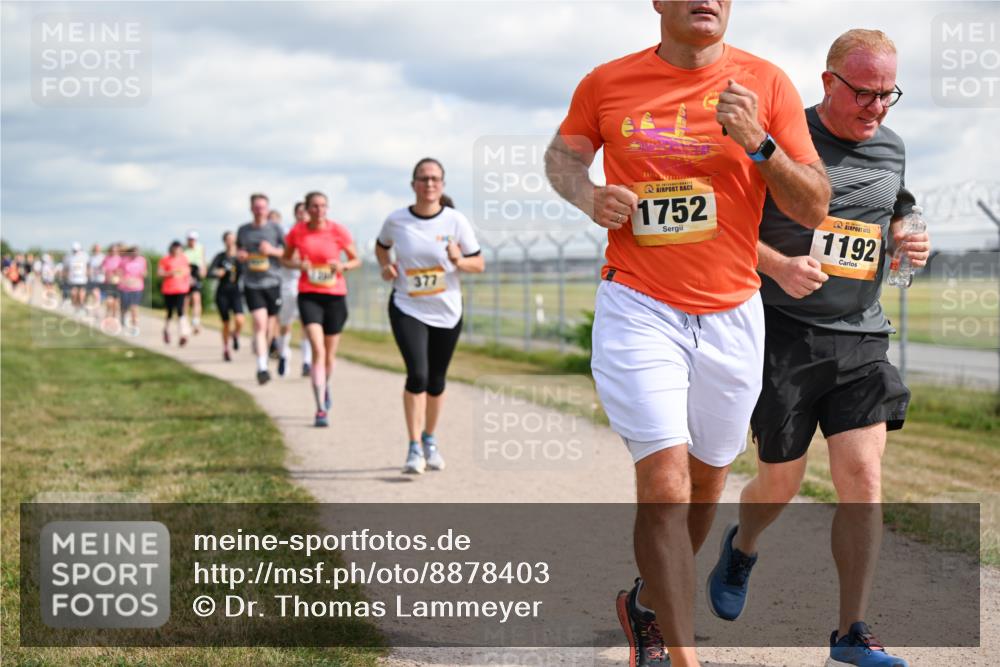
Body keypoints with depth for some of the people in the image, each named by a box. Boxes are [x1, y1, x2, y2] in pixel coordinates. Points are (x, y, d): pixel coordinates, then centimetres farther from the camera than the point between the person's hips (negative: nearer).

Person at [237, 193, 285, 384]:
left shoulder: (275, 229, 3)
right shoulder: (243, 230, 8)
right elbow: (238, 249, 23)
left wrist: (272, 250, -13)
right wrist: (239, 254, 0)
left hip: (272, 282, 1)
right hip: (252, 284, -1)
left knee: (271, 325, 9)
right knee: (260, 324, -13)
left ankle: (262, 348, 37)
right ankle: (262, 368, -15)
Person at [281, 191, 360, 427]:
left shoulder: (338, 231, -4)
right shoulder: (297, 232, -1)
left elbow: (356, 260, 5)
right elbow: (285, 259, 13)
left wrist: (343, 266, -17)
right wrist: (298, 265, -9)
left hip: (335, 295, 1)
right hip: (308, 295, -1)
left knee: (330, 353, 12)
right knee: (318, 349, -16)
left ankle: (325, 387, 45)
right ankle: (321, 409, -16)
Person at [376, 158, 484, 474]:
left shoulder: (456, 221, -7)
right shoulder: (396, 220, -5)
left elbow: (479, 264, -2)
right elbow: (381, 246, 17)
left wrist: (458, 261, -22)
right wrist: (386, 266, -3)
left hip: (446, 312, 1)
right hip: (407, 309, -1)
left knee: (436, 381, 11)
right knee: (417, 375, -18)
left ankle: (429, 440, 34)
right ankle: (414, 448, -10)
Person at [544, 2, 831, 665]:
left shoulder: (766, 84, -1)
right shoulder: (608, 83, -1)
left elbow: (813, 208, -2)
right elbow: (562, 154, 17)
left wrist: (757, 142, -18)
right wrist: (588, 195, -5)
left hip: (732, 316, 2)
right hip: (639, 309, -2)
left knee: (705, 483, 15)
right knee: (665, 484, -14)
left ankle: (647, 604, 40)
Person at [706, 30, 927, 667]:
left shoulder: (892, 149, 9)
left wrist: (909, 241, 1)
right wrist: (778, 265, -21)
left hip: (861, 336, 4)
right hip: (785, 333, -3)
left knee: (863, 474, -8)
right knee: (782, 481, 7)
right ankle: (742, 546, 43)